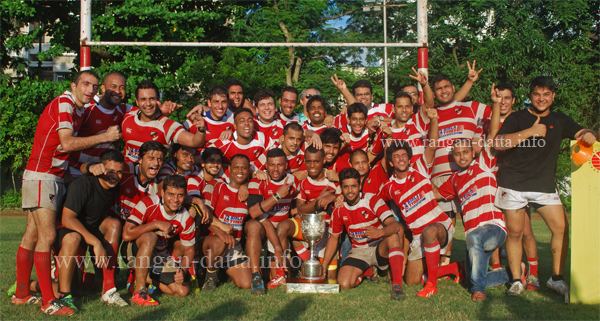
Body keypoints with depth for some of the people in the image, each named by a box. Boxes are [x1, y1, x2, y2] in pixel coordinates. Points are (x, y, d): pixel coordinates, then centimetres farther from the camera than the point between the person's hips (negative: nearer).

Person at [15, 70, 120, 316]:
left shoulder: (77, 109, 16)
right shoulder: (63, 103, -12)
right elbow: (67, 143, -22)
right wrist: (104, 137, -17)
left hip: (53, 178, 9)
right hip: (41, 176, -9)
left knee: (32, 235, 12)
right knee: (47, 236, -12)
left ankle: (21, 294, 19)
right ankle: (48, 302, -11)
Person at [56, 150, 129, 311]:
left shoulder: (115, 187, -3)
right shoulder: (82, 184, -26)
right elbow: (67, 219, -32)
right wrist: (96, 242, -36)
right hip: (64, 230, -7)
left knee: (114, 224, -14)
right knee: (73, 238, -38)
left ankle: (108, 290, -15)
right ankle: (64, 296, -23)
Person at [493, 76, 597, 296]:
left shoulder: (560, 120, 13)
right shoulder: (517, 118, 0)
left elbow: (582, 134, 8)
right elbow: (498, 144, -13)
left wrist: (588, 136, -17)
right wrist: (530, 131, -20)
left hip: (545, 185, 3)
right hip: (514, 184, -3)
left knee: (561, 228, -4)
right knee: (515, 232, 1)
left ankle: (556, 278, 10)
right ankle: (516, 281, 13)